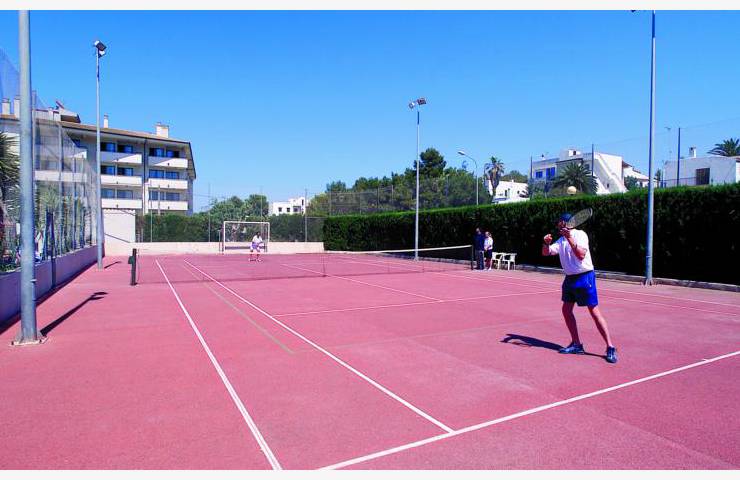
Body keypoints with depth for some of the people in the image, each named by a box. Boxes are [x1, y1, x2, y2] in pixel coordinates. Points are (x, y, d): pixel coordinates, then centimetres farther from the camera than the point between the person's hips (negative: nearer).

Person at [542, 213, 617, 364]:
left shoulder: (580, 234, -10)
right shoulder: (561, 240, 12)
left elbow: (581, 255, -22)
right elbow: (546, 253, 9)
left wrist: (570, 238, -29)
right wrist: (546, 243, -11)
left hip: (584, 276, -8)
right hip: (569, 278, 8)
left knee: (594, 311, -8)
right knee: (566, 310, 6)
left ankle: (610, 347, 0)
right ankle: (576, 344, 16)